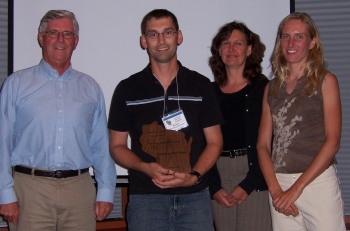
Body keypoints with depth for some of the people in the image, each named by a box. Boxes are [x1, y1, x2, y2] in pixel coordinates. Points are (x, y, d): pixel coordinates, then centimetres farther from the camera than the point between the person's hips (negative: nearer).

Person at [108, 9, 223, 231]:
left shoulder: (201, 86, 6)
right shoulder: (127, 89, 5)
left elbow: (214, 142, 6)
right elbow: (117, 146, 6)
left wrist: (193, 175, -11)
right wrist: (146, 167, -12)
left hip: (195, 196, 1)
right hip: (145, 198, 0)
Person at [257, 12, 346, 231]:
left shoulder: (325, 81, 1)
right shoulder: (272, 88, 12)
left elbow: (333, 141, -6)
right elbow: (263, 144, 8)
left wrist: (297, 187, -10)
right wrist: (275, 189, -6)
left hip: (317, 181, -3)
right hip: (280, 184, 3)